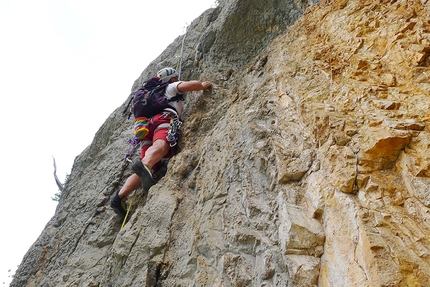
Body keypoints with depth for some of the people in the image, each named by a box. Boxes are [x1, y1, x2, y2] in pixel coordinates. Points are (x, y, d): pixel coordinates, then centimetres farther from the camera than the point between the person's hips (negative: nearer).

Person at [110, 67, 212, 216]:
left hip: (148, 125, 7)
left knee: (145, 171, -5)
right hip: (164, 118, -7)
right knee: (161, 145, -38)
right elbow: (192, 84, 7)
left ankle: (120, 197, -22)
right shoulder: (172, 87, 26)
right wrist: (203, 85, 28)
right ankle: (143, 165, -70)